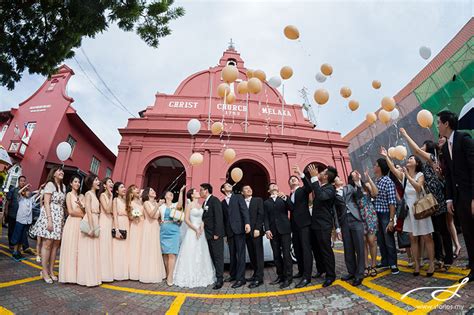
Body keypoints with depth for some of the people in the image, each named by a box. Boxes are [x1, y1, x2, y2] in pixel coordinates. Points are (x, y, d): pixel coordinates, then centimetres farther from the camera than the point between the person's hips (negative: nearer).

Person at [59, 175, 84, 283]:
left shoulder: (81, 196, 16)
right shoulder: (69, 194, 2)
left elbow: (85, 211, 5)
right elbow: (71, 211, -8)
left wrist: (81, 206, -14)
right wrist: (82, 214, 1)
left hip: (80, 224, 5)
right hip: (72, 223, -4)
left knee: (78, 249, 5)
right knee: (70, 249, -2)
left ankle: (77, 274, 11)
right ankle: (69, 274, 6)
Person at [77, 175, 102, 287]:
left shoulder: (95, 194, 16)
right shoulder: (88, 193, -9)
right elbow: (88, 211, -17)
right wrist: (91, 228, -21)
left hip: (95, 222, 9)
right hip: (89, 223, -9)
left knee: (93, 251, 13)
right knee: (87, 251, -2)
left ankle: (92, 277, 22)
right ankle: (87, 277, 6)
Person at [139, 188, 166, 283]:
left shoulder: (156, 203, 13)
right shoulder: (146, 203, -4)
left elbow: (158, 216, 10)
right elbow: (151, 215, -20)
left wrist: (159, 205, 4)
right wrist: (158, 205, -26)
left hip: (156, 227, 6)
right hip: (149, 227, -6)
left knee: (156, 250, 8)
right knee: (149, 250, -3)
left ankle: (155, 273, 16)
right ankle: (148, 274, 5)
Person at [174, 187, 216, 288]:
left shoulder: (201, 205, 12)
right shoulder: (189, 205, -4)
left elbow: (203, 218, 12)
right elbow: (186, 219, -10)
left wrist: (201, 228, -7)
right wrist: (195, 229, -14)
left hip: (201, 232, 6)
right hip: (192, 232, -6)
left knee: (201, 255, 10)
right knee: (191, 254, -1)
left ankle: (201, 277, 21)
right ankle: (190, 278, 11)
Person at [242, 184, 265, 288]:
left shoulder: (258, 200, 5)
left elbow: (261, 215, -4)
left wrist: (257, 229, -13)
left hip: (256, 231, -3)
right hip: (246, 232, 3)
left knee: (258, 254, -3)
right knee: (252, 255, 8)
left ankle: (259, 278, 0)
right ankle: (256, 274, 19)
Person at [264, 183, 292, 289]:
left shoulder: (283, 198, 14)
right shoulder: (266, 202, 16)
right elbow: (266, 217, 8)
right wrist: (267, 229, -6)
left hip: (284, 229, -2)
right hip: (273, 231, 2)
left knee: (286, 254, -4)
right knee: (276, 255, 4)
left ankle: (288, 277, 3)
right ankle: (280, 276, 15)